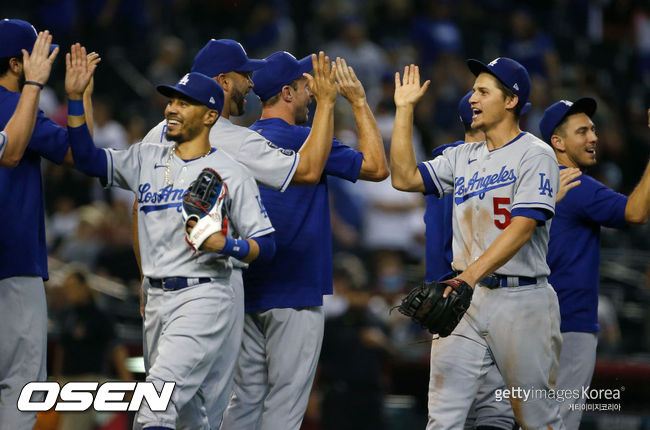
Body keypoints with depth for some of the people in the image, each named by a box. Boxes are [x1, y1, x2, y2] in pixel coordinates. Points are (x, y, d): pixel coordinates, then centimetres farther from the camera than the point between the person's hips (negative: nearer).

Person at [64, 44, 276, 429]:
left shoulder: (231, 173, -5)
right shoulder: (147, 160, 12)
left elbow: (266, 245, -6)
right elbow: (87, 158, 8)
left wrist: (226, 245, -26)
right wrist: (75, 98, -2)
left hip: (204, 297, -7)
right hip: (157, 299, 7)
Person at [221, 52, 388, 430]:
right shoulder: (302, 140, -11)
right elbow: (377, 167, -4)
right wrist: (358, 101, 1)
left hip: (248, 292, 8)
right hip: (295, 292, -8)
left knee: (246, 399, 8)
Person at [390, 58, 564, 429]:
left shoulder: (535, 155, -6)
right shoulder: (464, 157, 17)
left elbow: (523, 227, -17)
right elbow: (405, 177, 13)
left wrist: (471, 274, -28)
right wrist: (405, 109, 13)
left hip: (521, 299, -6)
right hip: (466, 300, 6)